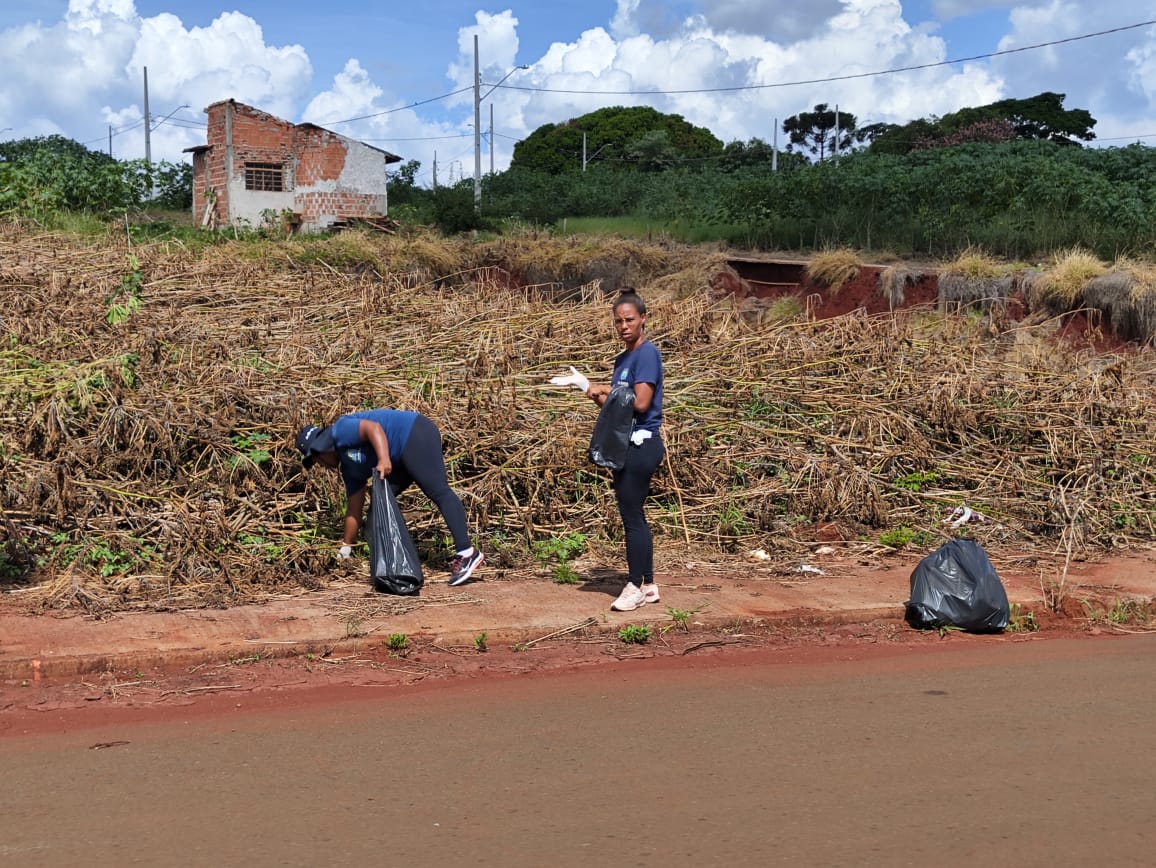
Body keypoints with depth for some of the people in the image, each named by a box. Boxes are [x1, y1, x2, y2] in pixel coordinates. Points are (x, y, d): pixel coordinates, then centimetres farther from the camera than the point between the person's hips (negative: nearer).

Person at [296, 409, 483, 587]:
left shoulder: (339, 432, -4)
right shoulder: (349, 468, 20)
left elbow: (373, 427, -21)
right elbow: (354, 511, 22)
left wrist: (384, 460, -32)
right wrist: (345, 548, 25)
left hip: (415, 436, -10)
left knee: (438, 492, -21)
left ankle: (466, 553, -32)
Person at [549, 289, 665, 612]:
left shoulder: (647, 353, -12)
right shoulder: (623, 358, 14)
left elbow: (640, 403, -21)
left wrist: (605, 392, -8)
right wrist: (586, 387, 1)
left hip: (640, 445, -10)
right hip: (625, 445, 10)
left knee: (631, 516, -5)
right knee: (634, 516, 13)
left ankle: (635, 587, 3)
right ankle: (648, 585, 21)